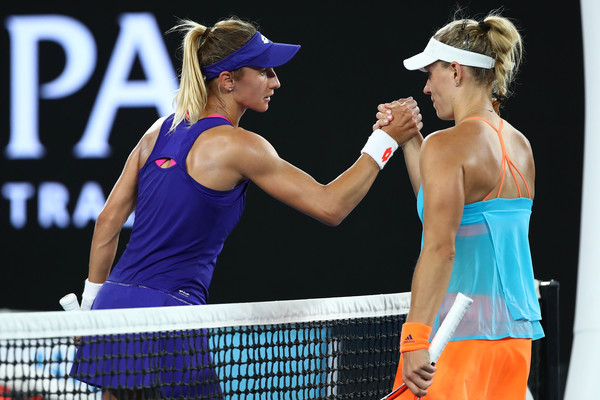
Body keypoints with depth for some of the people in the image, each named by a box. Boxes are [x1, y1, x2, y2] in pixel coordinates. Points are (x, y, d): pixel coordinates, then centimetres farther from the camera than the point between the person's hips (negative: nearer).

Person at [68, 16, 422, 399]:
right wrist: (386, 140, -1)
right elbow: (330, 206, -7)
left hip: (112, 305, 8)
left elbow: (109, 220, 14)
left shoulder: (162, 130, 12)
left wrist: (91, 302, 22)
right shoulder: (236, 146, -10)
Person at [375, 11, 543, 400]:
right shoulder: (520, 146, 12)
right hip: (517, 332, 8)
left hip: (461, 336, -8)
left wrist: (415, 339, -25)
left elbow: (440, 248, -21)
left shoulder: (447, 145, -11)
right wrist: (411, 141, 24)